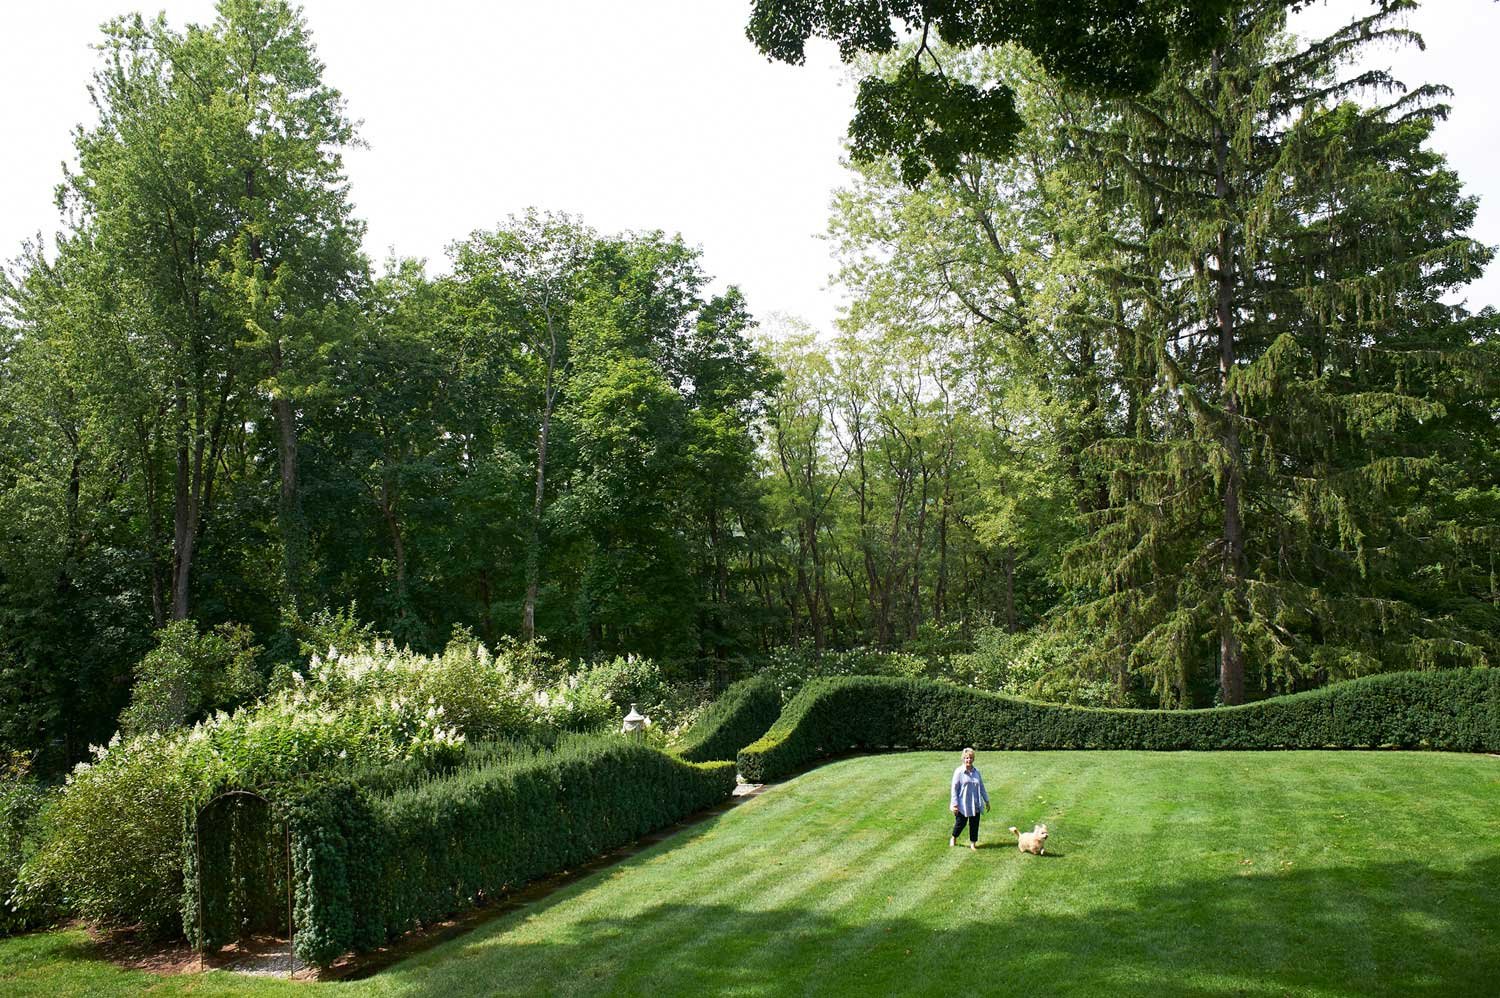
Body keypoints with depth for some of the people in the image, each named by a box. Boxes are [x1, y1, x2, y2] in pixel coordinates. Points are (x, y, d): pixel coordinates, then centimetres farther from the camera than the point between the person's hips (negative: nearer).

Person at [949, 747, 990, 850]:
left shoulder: (976, 772, 5)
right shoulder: (959, 772, -10)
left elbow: (982, 787, 14)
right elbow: (954, 788, -9)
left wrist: (986, 801, 17)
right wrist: (954, 804, -12)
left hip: (975, 804, 4)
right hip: (962, 804, -4)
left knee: (974, 824, 7)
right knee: (960, 822, 6)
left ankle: (973, 842, 21)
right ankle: (953, 838, 32)